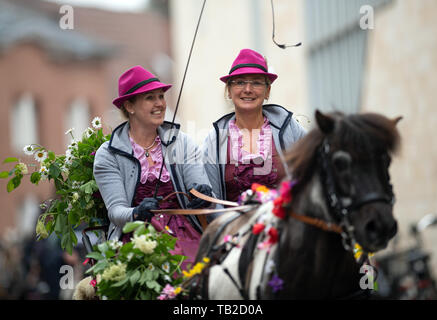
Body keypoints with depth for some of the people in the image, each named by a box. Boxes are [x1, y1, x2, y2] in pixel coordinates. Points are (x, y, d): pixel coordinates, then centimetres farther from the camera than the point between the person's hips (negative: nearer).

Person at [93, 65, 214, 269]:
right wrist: (136, 214, -28)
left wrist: (203, 195, -21)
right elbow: (115, 211, -5)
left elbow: (201, 185, 3)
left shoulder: (183, 144, 12)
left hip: (185, 236, 2)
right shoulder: (108, 155, 4)